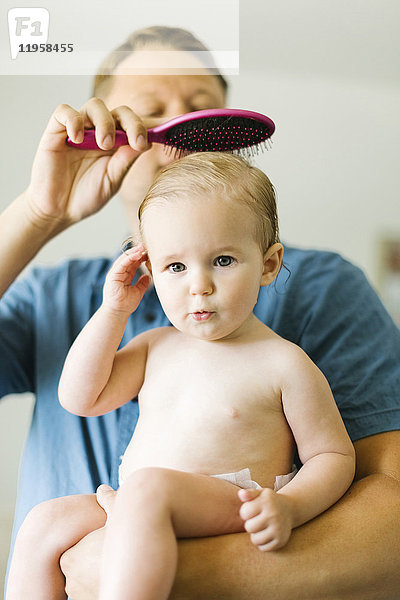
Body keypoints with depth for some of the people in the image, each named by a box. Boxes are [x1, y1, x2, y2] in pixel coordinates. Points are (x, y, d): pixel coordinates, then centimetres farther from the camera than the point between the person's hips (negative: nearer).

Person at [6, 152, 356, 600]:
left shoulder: (283, 363, -4)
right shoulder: (155, 347, 13)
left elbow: (334, 456, 0)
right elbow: (80, 398, 8)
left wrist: (289, 506, -21)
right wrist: (114, 310, 4)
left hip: (231, 514, -6)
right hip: (134, 513, 6)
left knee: (148, 487, -33)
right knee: (44, 524, -10)